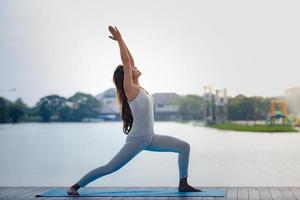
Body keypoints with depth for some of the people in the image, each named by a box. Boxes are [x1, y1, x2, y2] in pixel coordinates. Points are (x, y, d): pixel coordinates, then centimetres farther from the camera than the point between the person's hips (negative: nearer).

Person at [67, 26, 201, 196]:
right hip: (136, 140, -8)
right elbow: (126, 61, -15)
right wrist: (120, 40, -10)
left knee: (184, 147, 1)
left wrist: (121, 40, 14)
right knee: (110, 168, -5)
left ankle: (183, 184, 5)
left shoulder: (139, 88, 9)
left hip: (150, 139, 8)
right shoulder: (130, 89, -11)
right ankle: (76, 186, 8)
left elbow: (131, 60, 11)